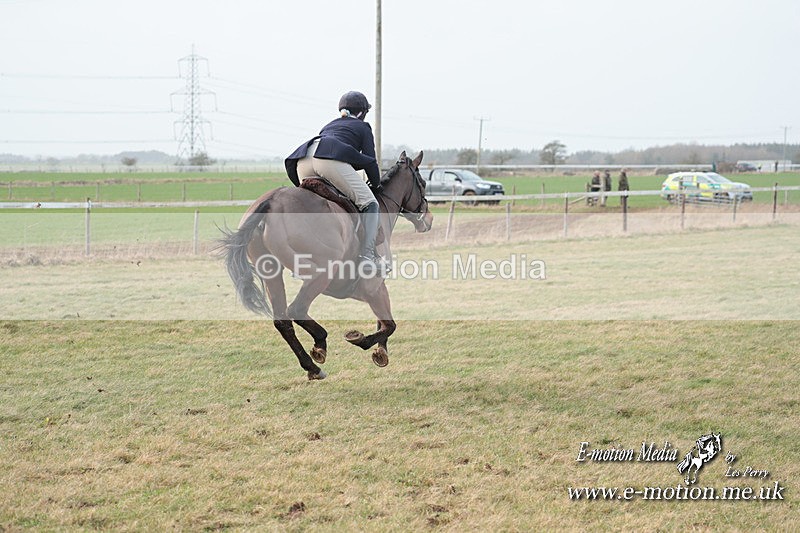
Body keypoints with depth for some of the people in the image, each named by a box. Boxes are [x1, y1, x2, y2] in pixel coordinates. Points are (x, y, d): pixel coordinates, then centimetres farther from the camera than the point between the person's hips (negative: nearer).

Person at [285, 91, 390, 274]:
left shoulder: (329, 126, 41)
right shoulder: (363, 127, 25)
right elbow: (369, 161, 16)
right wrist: (376, 185, 30)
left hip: (302, 161, 6)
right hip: (333, 160, -6)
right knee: (369, 204, -1)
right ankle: (367, 256, -16)